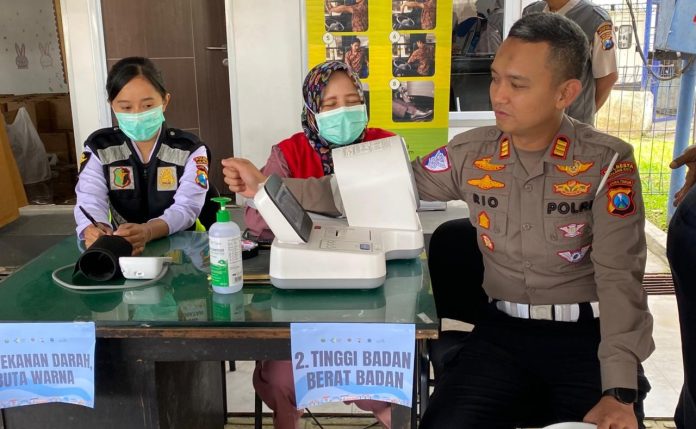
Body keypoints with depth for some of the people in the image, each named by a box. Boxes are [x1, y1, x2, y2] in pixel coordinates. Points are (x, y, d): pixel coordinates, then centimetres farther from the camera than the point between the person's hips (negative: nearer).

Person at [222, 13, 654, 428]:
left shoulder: (607, 162, -9)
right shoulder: (471, 152, -2)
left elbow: (617, 276, -13)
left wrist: (620, 391, -23)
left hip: (586, 334, -1)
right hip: (504, 329, 2)